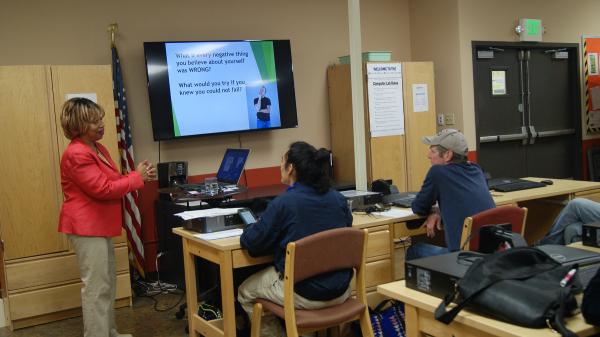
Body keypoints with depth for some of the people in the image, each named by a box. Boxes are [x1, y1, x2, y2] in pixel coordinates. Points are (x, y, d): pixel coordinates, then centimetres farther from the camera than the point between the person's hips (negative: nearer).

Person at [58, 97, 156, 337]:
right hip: (86, 227, -11)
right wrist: (136, 177, -12)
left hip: (99, 226, 11)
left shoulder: (98, 148, 13)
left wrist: (140, 176, 2)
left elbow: (113, 182, 18)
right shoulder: (77, 154, -20)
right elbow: (104, 189, -23)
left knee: (107, 283, 17)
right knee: (96, 287, -7)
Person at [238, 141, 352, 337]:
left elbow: (251, 244, -11)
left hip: (304, 295, -5)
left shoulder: (283, 203, -17)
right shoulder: (338, 199, -1)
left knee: (245, 292, 20)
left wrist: (250, 229, 13)